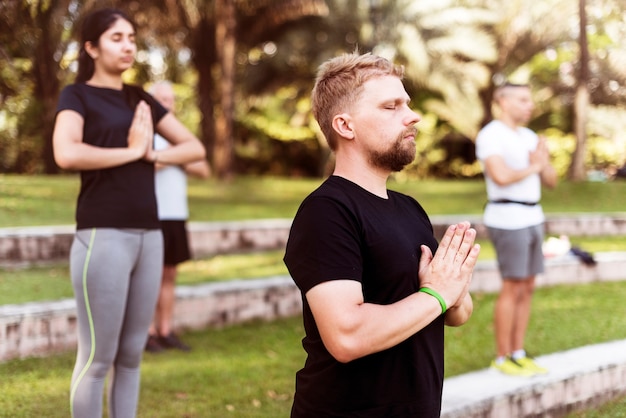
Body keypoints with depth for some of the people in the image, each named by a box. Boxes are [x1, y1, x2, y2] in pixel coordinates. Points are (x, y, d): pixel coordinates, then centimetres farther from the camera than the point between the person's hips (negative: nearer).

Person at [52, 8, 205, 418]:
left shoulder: (140, 99, 17)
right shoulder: (77, 95, -1)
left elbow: (196, 148, 15)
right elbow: (66, 154, -21)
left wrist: (151, 154, -3)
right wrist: (131, 151, -10)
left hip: (149, 236, 6)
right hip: (103, 235, -6)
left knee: (132, 354, 10)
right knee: (97, 357, -3)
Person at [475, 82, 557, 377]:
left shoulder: (529, 138, 14)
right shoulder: (490, 136, -13)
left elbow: (551, 181, 14)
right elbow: (501, 177, -27)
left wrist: (543, 163, -8)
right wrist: (532, 168, -10)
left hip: (531, 218, 9)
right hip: (507, 220, -9)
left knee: (527, 288, 9)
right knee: (513, 289, -6)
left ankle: (518, 355, 16)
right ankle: (502, 358, 3)